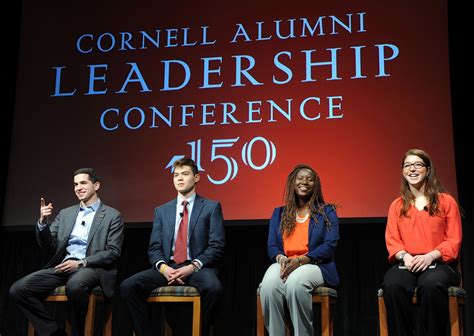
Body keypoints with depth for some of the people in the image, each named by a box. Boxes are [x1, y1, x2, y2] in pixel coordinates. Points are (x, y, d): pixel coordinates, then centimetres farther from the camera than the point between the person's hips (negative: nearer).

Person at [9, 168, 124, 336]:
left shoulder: (112, 216, 5)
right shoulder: (65, 213, 19)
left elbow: (113, 252, -4)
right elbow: (48, 245, 14)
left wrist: (81, 263, -15)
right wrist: (43, 222, -5)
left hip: (93, 267, -5)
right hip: (63, 266, 5)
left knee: (75, 286, -41)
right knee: (18, 289, -18)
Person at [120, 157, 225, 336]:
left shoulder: (211, 207, 7)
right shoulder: (162, 211, 18)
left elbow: (216, 246, -1)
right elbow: (154, 248, 11)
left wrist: (193, 267, -16)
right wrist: (163, 267, -12)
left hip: (198, 268, -3)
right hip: (167, 267, 3)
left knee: (214, 288, -36)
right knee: (128, 286, -21)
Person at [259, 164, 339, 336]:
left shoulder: (327, 212, 12)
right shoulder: (279, 213, 21)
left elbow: (330, 245, -2)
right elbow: (272, 246, 12)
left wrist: (300, 260, -16)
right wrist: (281, 259, -14)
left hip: (314, 265, -2)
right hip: (284, 264, 2)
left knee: (295, 282, -38)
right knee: (268, 285, -34)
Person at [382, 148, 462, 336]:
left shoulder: (446, 201, 11)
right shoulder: (396, 206, 18)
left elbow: (454, 240, 5)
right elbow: (392, 240, 11)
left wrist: (430, 256, -12)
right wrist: (405, 256, -11)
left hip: (438, 263, -2)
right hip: (406, 264, 2)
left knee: (430, 285, -39)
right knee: (392, 286, -34)